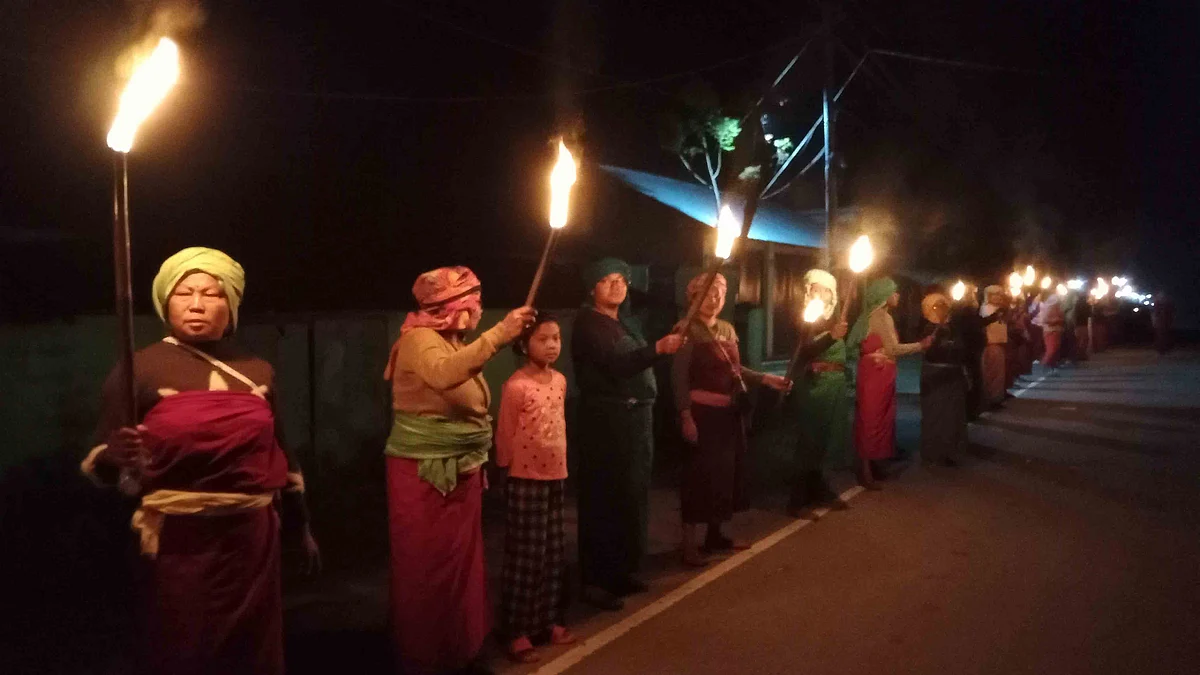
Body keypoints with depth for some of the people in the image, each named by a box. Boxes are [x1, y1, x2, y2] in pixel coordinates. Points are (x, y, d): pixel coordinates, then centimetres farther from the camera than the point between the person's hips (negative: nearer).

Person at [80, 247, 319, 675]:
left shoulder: (259, 372, 6)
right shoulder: (141, 368, -5)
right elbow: (100, 464, -6)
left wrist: (302, 527, 17)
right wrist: (118, 460, -29)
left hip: (254, 539, 3)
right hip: (178, 543, -3)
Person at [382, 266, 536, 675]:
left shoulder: (457, 344, 14)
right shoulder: (419, 339, -14)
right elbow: (443, 375, -36)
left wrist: (479, 462, 17)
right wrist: (499, 335, -40)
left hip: (462, 472, 8)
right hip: (424, 474, -8)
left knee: (460, 564, 13)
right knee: (426, 569, 0)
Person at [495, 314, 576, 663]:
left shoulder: (560, 380, 5)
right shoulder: (516, 385, -17)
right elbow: (505, 434, -10)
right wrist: (508, 467, -2)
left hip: (556, 475, 7)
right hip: (526, 479, -7)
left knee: (554, 552, 15)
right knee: (525, 555, 0)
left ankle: (550, 620, 28)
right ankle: (518, 632, 10)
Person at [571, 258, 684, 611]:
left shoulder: (627, 322, 17)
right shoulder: (588, 323, -9)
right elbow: (616, 365, -24)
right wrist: (659, 348, -37)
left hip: (636, 416, 9)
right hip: (605, 419, -9)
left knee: (632, 494, 13)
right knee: (604, 497, -6)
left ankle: (622, 571, 24)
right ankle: (595, 580, 2)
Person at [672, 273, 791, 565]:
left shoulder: (728, 329, 12)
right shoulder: (688, 331, -11)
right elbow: (679, 377, -16)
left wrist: (765, 379, 10)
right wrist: (686, 417, -22)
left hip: (730, 413, 8)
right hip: (703, 413, -8)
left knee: (727, 472, 14)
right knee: (701, 475, -5)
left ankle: (715, 534, 28)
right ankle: (690, 544, 3)